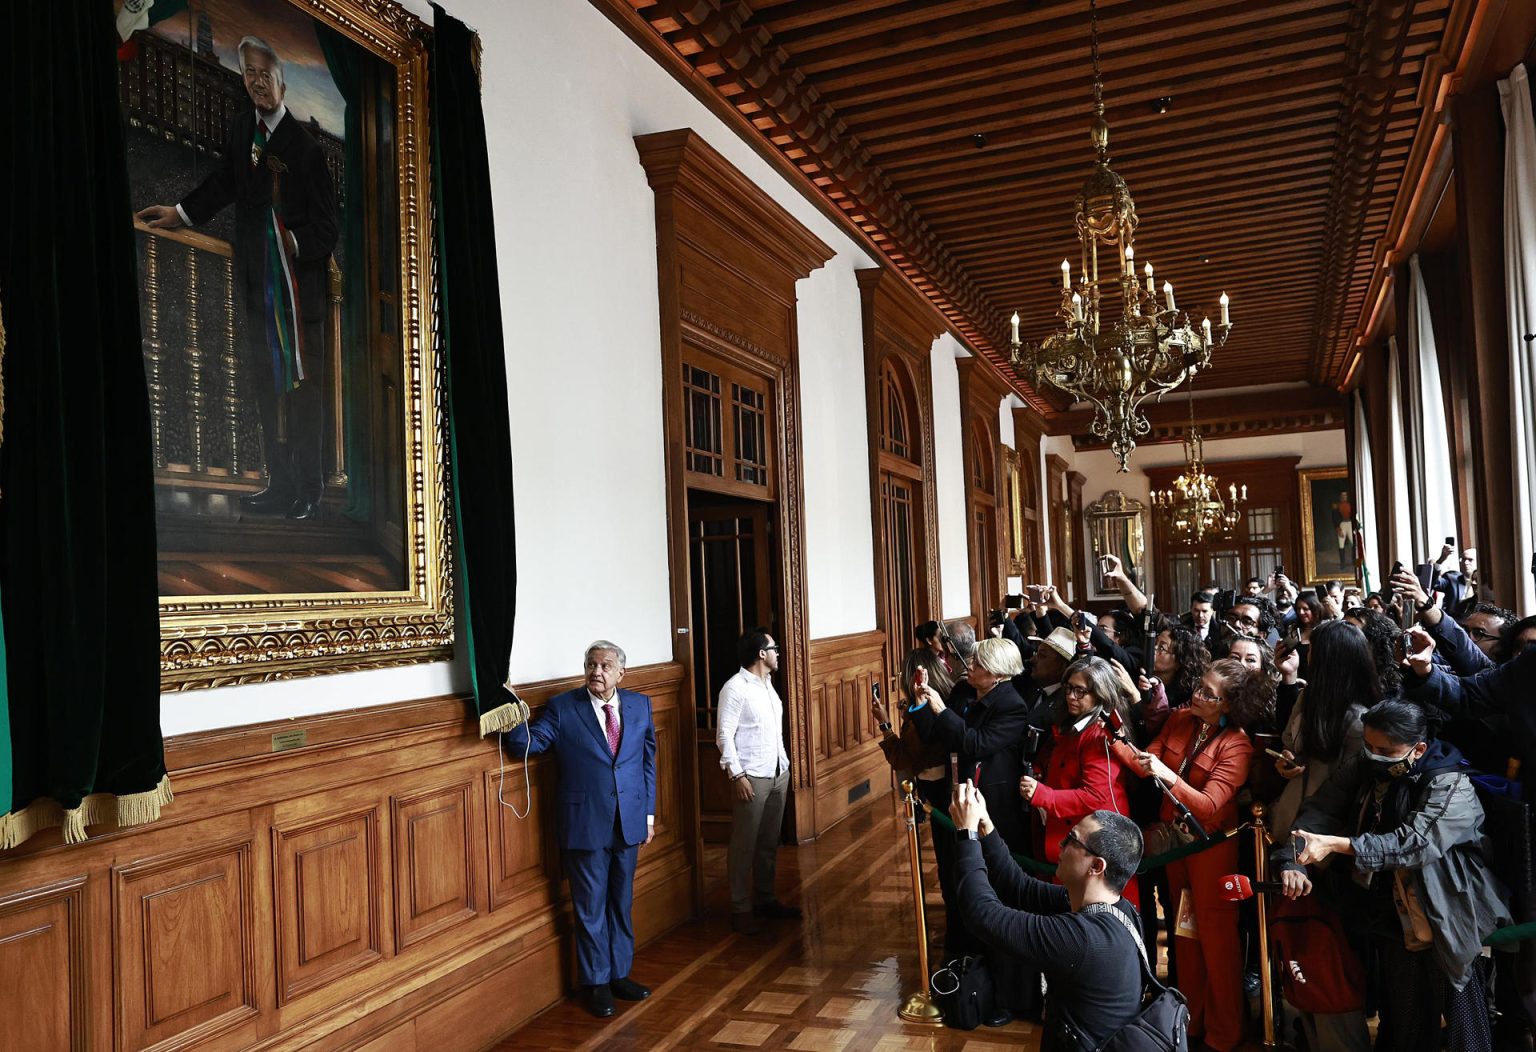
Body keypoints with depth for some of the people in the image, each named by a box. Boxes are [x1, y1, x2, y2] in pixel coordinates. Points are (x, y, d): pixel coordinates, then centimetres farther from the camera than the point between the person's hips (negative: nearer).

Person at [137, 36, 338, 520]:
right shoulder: (243, 127, 11)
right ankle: (280, 484, 21)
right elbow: (224, 182, 27)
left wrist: (295, 244, -26)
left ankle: (309, 490, 1)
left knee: (303, 383, -6)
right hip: (257, 275, 8)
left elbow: (326, 223, -12)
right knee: (265, 384, 11)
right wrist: (180, 213, 25)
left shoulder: (304, 142, -11)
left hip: (298, 275, -8)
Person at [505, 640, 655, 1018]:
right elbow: (526, 743, -14)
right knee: (591, 907, 8)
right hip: (585, 824, -3)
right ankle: (596, 983, 25)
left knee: (621, 902, 16)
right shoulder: (562, 707, -6)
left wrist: (649, 813, 8)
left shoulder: (639, 705, 3)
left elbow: (648, 760, 9)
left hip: (629, 822, 3)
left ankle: (620, 974, 33)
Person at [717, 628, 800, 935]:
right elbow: (724, 735, -16)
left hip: (778, 773, 8)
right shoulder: (735, 688, -13)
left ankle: (765, 899, 26)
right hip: (752, 777, -8)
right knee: (744, 844, 0)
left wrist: (784, 763, 14)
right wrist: (737, 775, -20)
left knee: (769, 842, 15)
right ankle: (741, 908, 9)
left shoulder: (767, 684, 13)